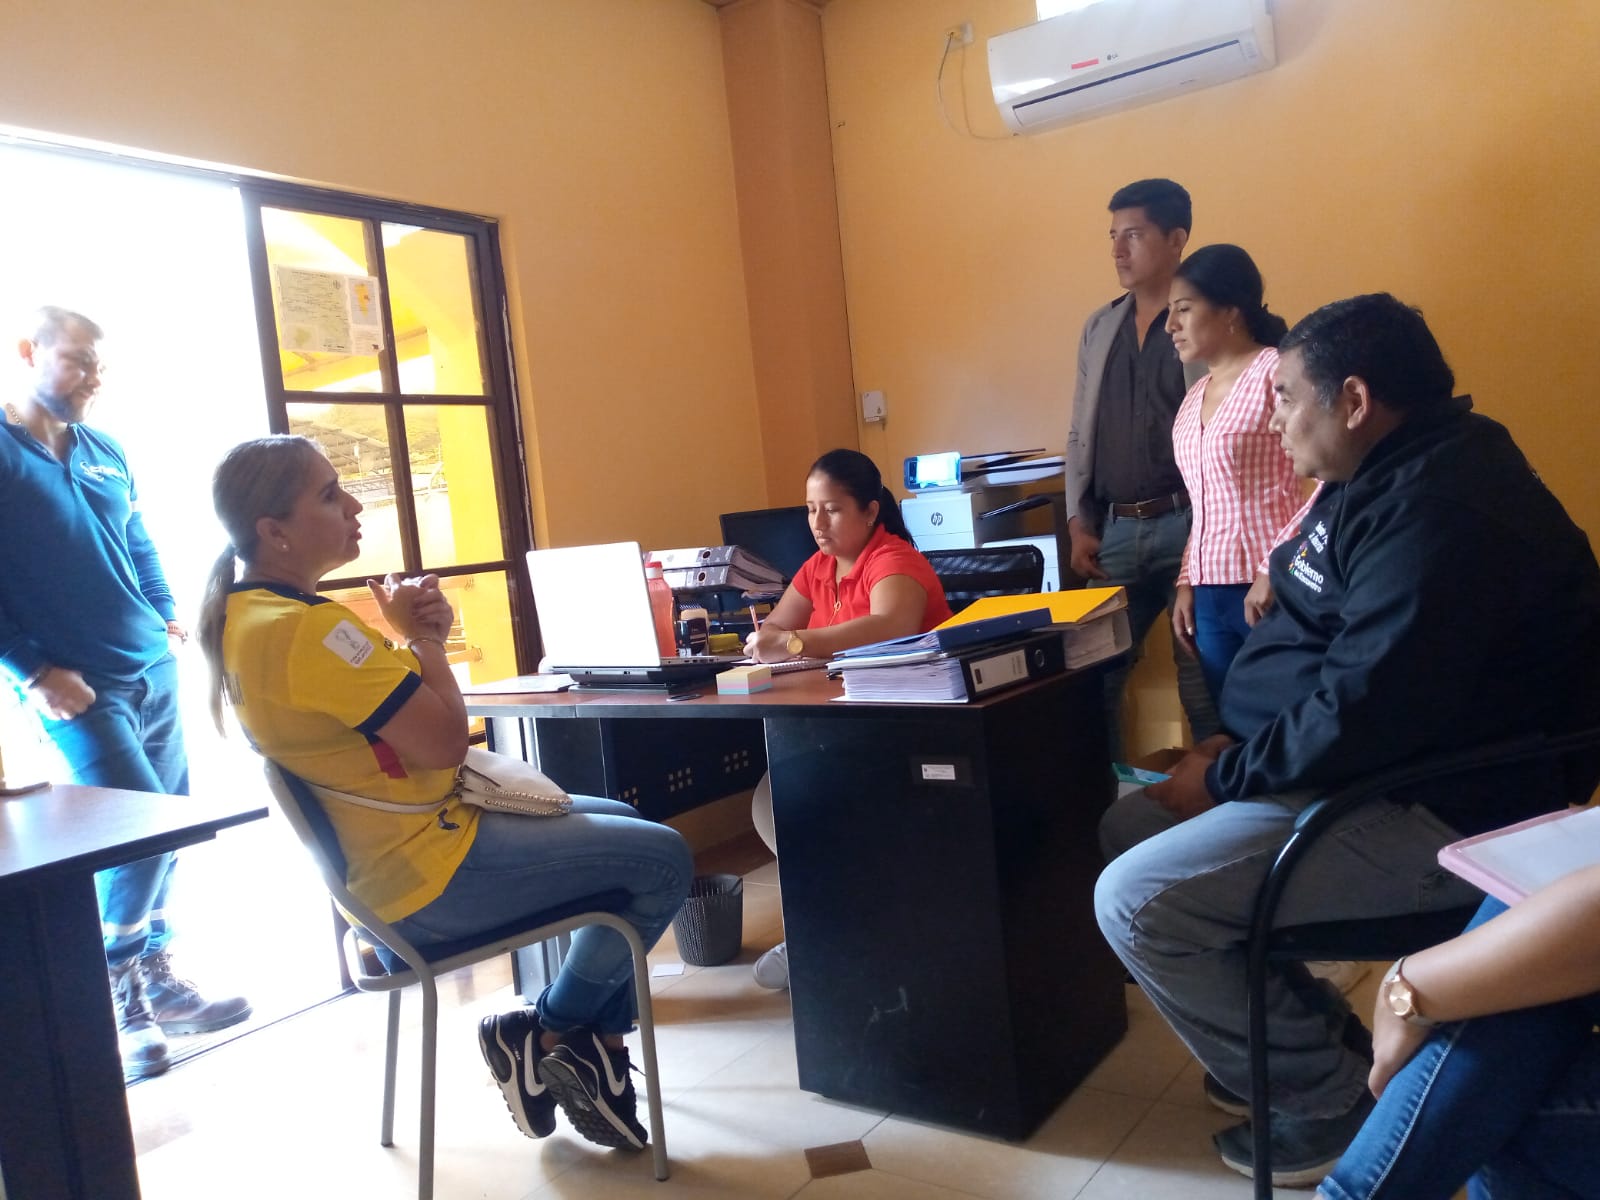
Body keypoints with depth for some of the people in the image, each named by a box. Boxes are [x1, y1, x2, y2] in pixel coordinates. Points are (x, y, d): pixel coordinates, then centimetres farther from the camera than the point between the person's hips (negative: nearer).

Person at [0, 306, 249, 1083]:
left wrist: (168, 617, 8)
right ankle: (115, 994, 10)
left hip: (152, 671, 6)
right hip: (75, 685, -6)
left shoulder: (107, 454, 12)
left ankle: (155, 978, 25)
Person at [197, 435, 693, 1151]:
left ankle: (597, 1043, 18)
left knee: (627, 823, 20)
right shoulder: (306, 629, -26)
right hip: (430, 877, -11)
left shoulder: (244, 613, 8)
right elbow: (444, 740, -25)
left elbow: (405, 717, 14)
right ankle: (545, 1034, 10)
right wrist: (422, 637, -9)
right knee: (663, 862, -10)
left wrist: (420, 636, -6)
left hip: (384, 857, 11)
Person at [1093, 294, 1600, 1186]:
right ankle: (1317, 1040, 16)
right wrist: (1237, 746, 5)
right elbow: (1320, 648, 17)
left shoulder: (1437, 511, -23)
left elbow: (1363, 710, -29)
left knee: (1137, 900, -19)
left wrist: (1226, 776, -15)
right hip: (1368, 772, 11)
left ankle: (1329, 1101, 2)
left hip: (1434, 815, -11)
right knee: (1128, 828, 10)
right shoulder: (1388, 480, 11)